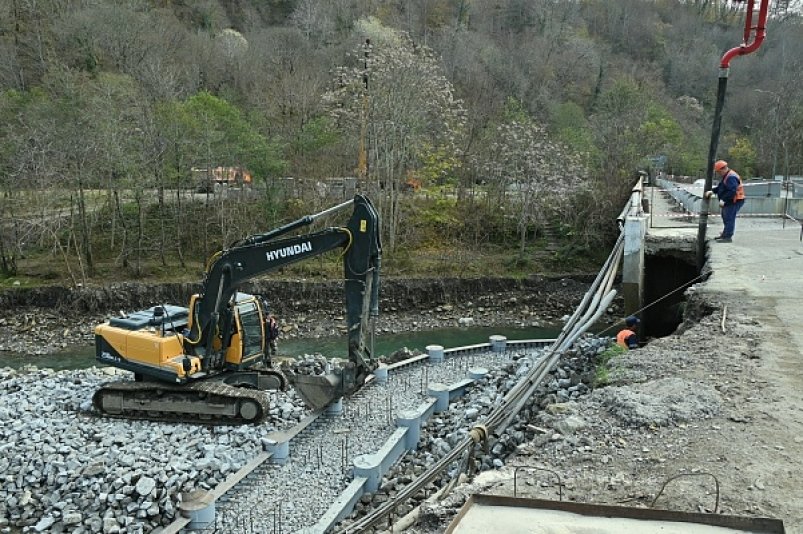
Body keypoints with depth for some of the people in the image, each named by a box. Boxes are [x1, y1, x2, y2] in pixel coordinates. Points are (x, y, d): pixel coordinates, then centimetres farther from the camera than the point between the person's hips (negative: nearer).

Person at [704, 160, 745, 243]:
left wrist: (723, 200, -29)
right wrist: (712, 191, 7)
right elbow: (720, 187, 21)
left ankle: (727, 237, -8)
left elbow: (732, 191, -30)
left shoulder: (731, 177, -22)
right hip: (729, 202, 12)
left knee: (729, 219, -10)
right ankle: (725, 234, 31)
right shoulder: (726, 176, 14)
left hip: (734, 202, -12)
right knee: (726, 218, 20)